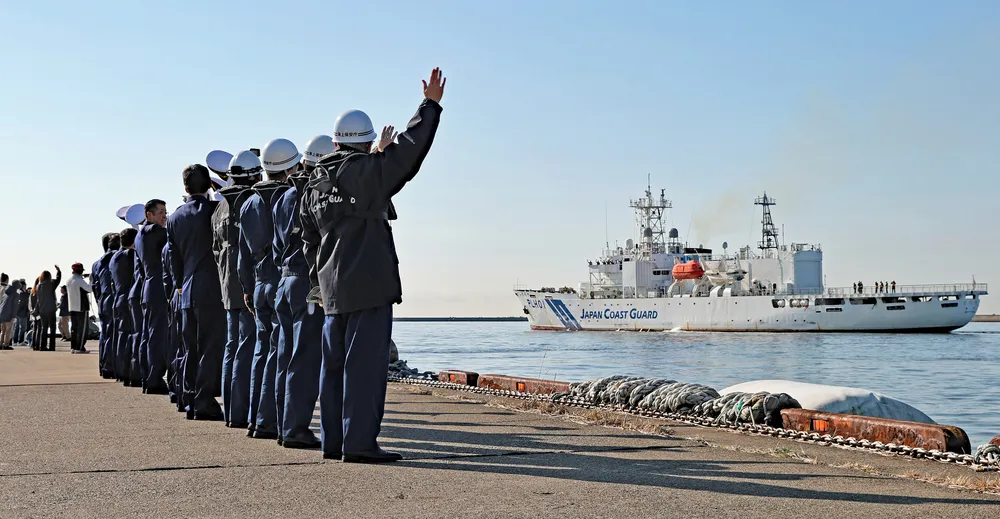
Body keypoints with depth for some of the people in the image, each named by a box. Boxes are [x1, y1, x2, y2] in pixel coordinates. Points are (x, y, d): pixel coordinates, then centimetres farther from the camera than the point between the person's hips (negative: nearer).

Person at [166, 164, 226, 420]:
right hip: (212, 291, -6)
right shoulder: (215, 209, -8)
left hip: (187, 293, 6)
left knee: (192, 348, 11)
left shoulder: (174, 218, 11)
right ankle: (204, 402, -7)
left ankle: (190, 401, 13)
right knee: (211, 347, -4)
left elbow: (174, 257, 15)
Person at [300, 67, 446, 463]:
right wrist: (430, 105, 3)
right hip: (370, 285, -7)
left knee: (335, 364, 11)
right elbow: (410, 149, -9)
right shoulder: (368, 171, -8)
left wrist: (319, 287, 25)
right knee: (365, 363, -7)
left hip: (333, 289, 8)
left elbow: (309, 242, 18)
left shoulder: (314, 185, 14)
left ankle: (333, 441, 16)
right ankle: (359, 442, -8)